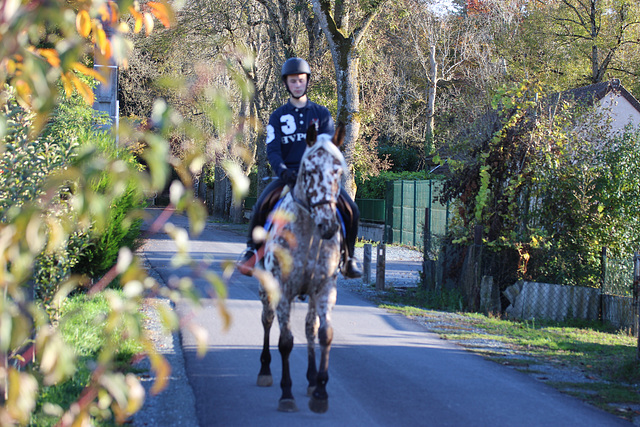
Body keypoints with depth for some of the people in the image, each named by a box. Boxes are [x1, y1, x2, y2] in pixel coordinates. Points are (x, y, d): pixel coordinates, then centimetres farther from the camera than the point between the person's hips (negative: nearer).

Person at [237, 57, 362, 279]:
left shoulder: (321, 113, 11)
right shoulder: (278, 116, 10)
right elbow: (272, 150, 0)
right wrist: (282, 170, -20)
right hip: (289, 175, -1)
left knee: (351, 210, -20)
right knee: (262, 206, -28)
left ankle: (348, 258, -1)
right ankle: (252, 248, -6)